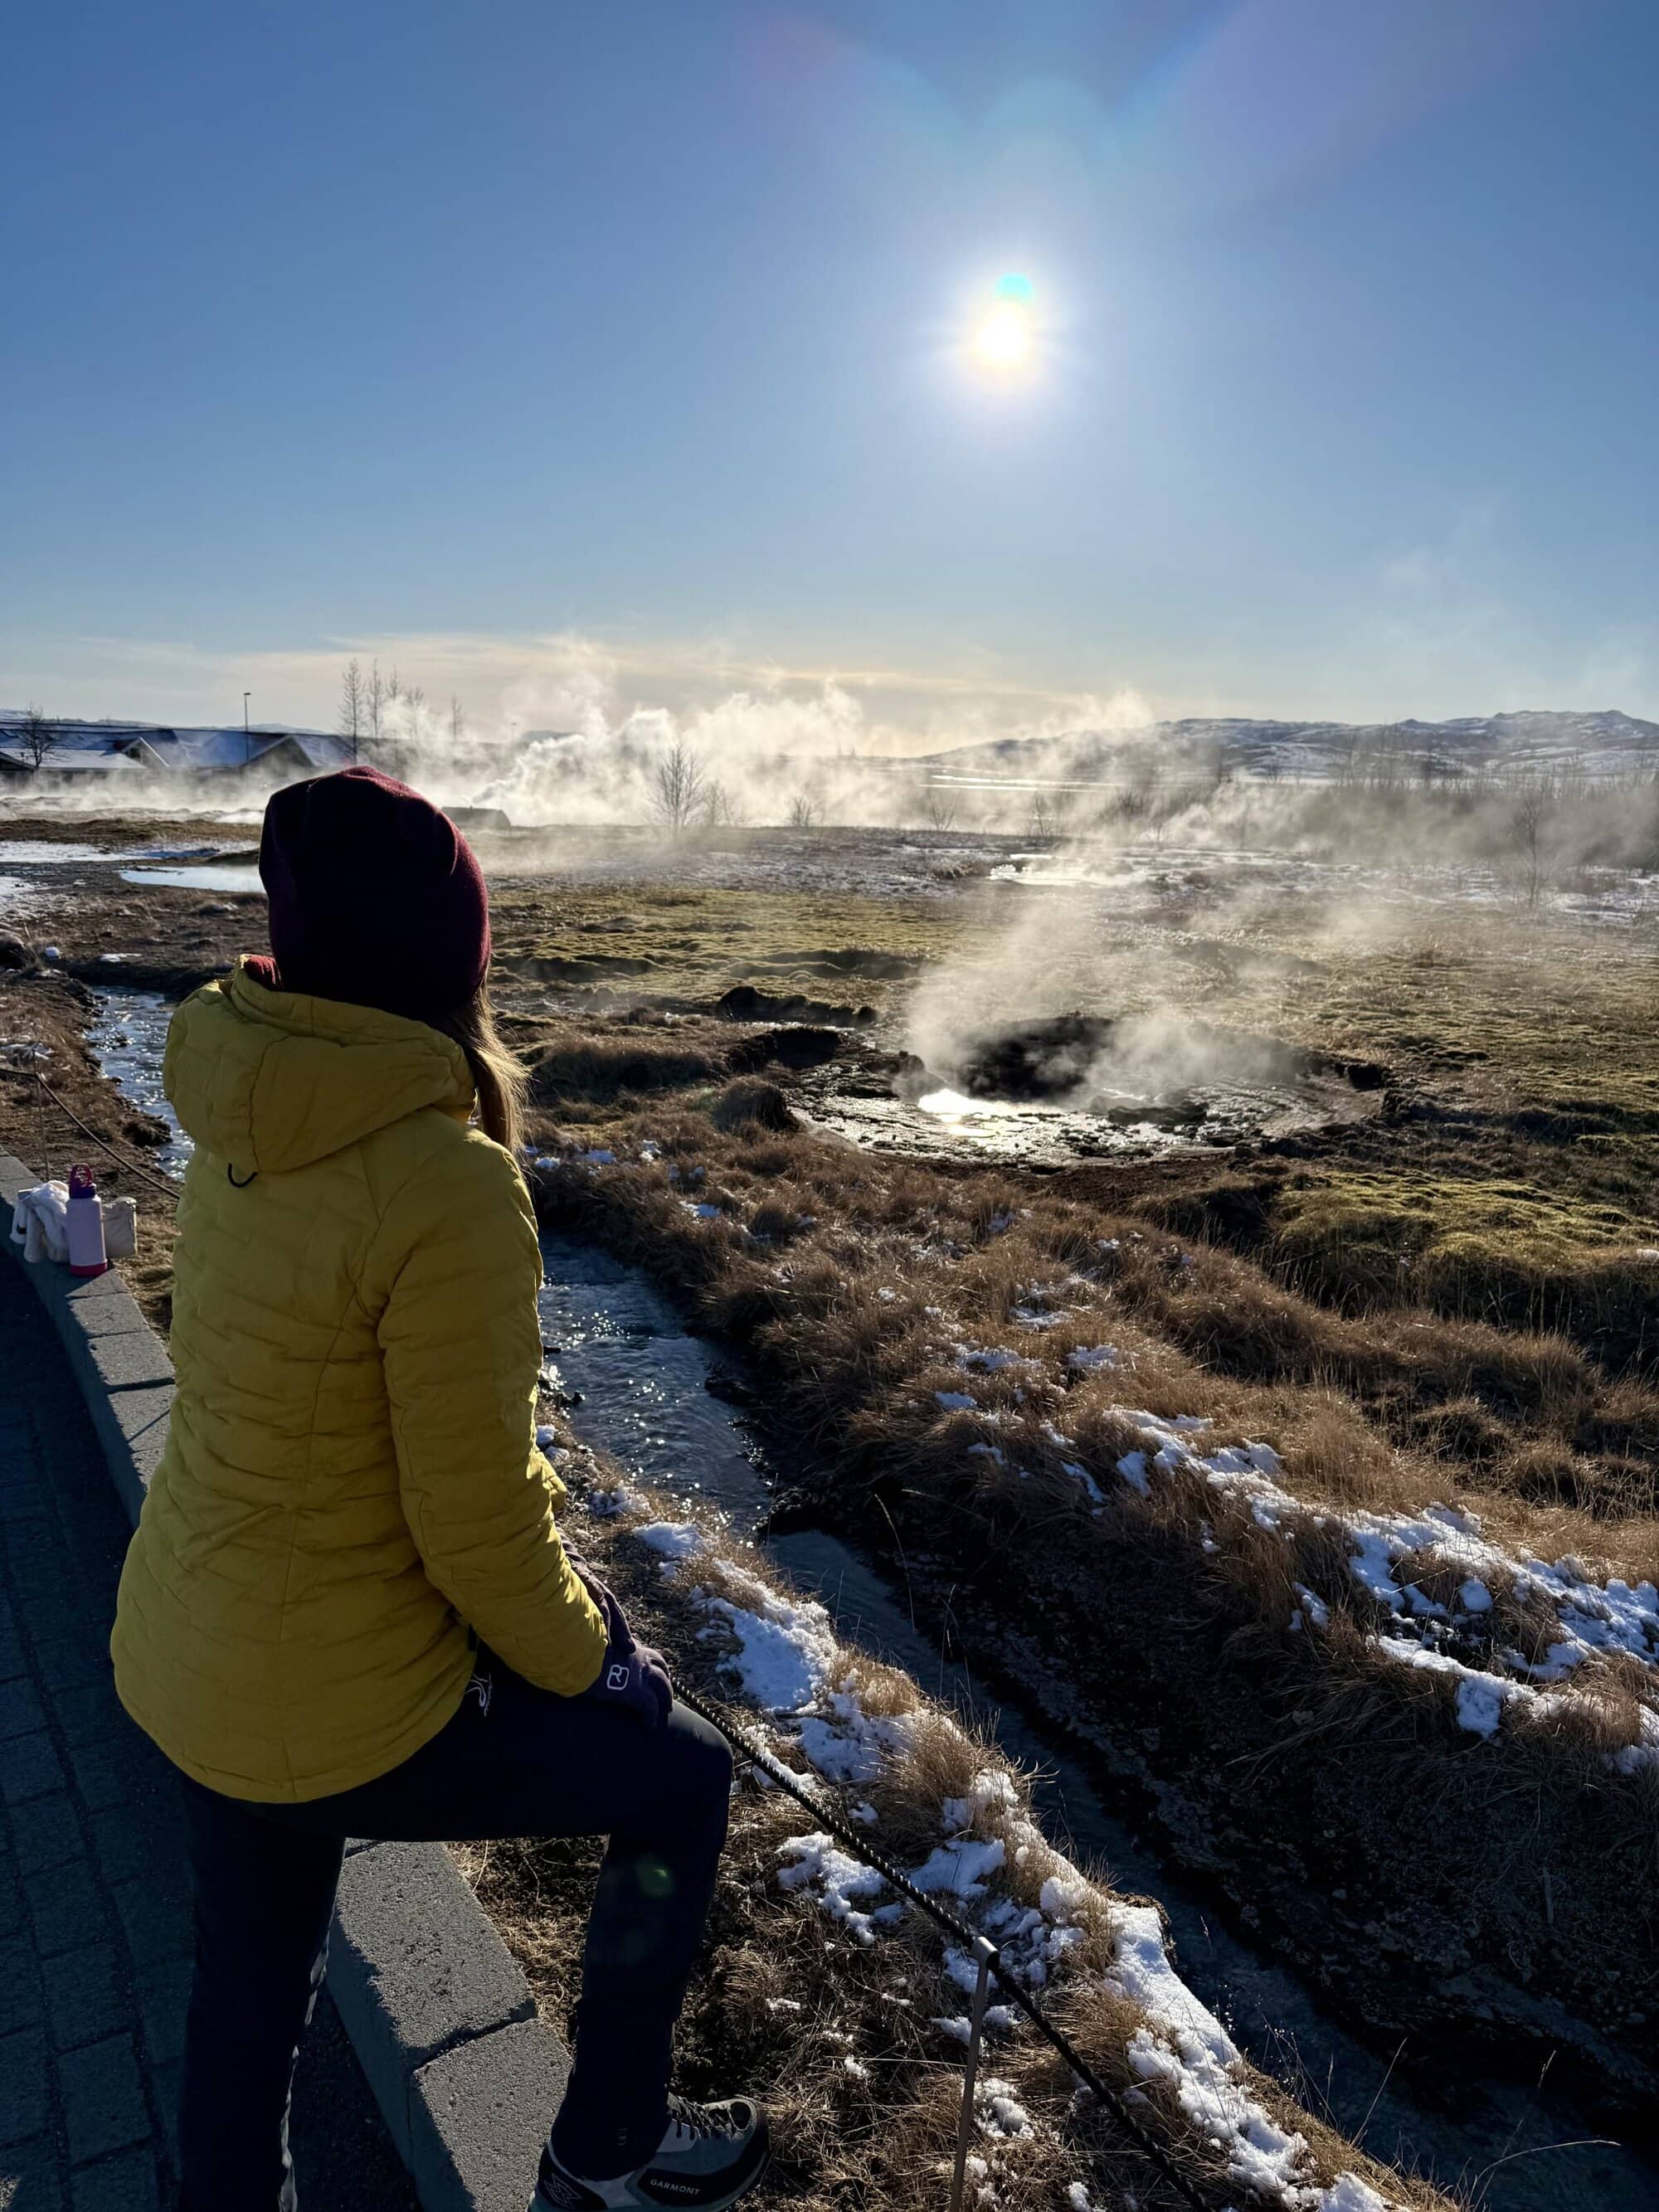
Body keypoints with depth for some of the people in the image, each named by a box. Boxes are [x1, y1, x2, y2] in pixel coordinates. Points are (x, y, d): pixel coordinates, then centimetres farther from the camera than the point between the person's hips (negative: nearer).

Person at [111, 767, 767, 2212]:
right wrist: (586, 1669, -2)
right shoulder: (447, 1187, -29)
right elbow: (477, 1526, -23)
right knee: (677, 1780, 16)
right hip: (344, 1713, -7)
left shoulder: (248, 1128, -4)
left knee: (254, 1984, 28)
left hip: (191, 1657, 7)